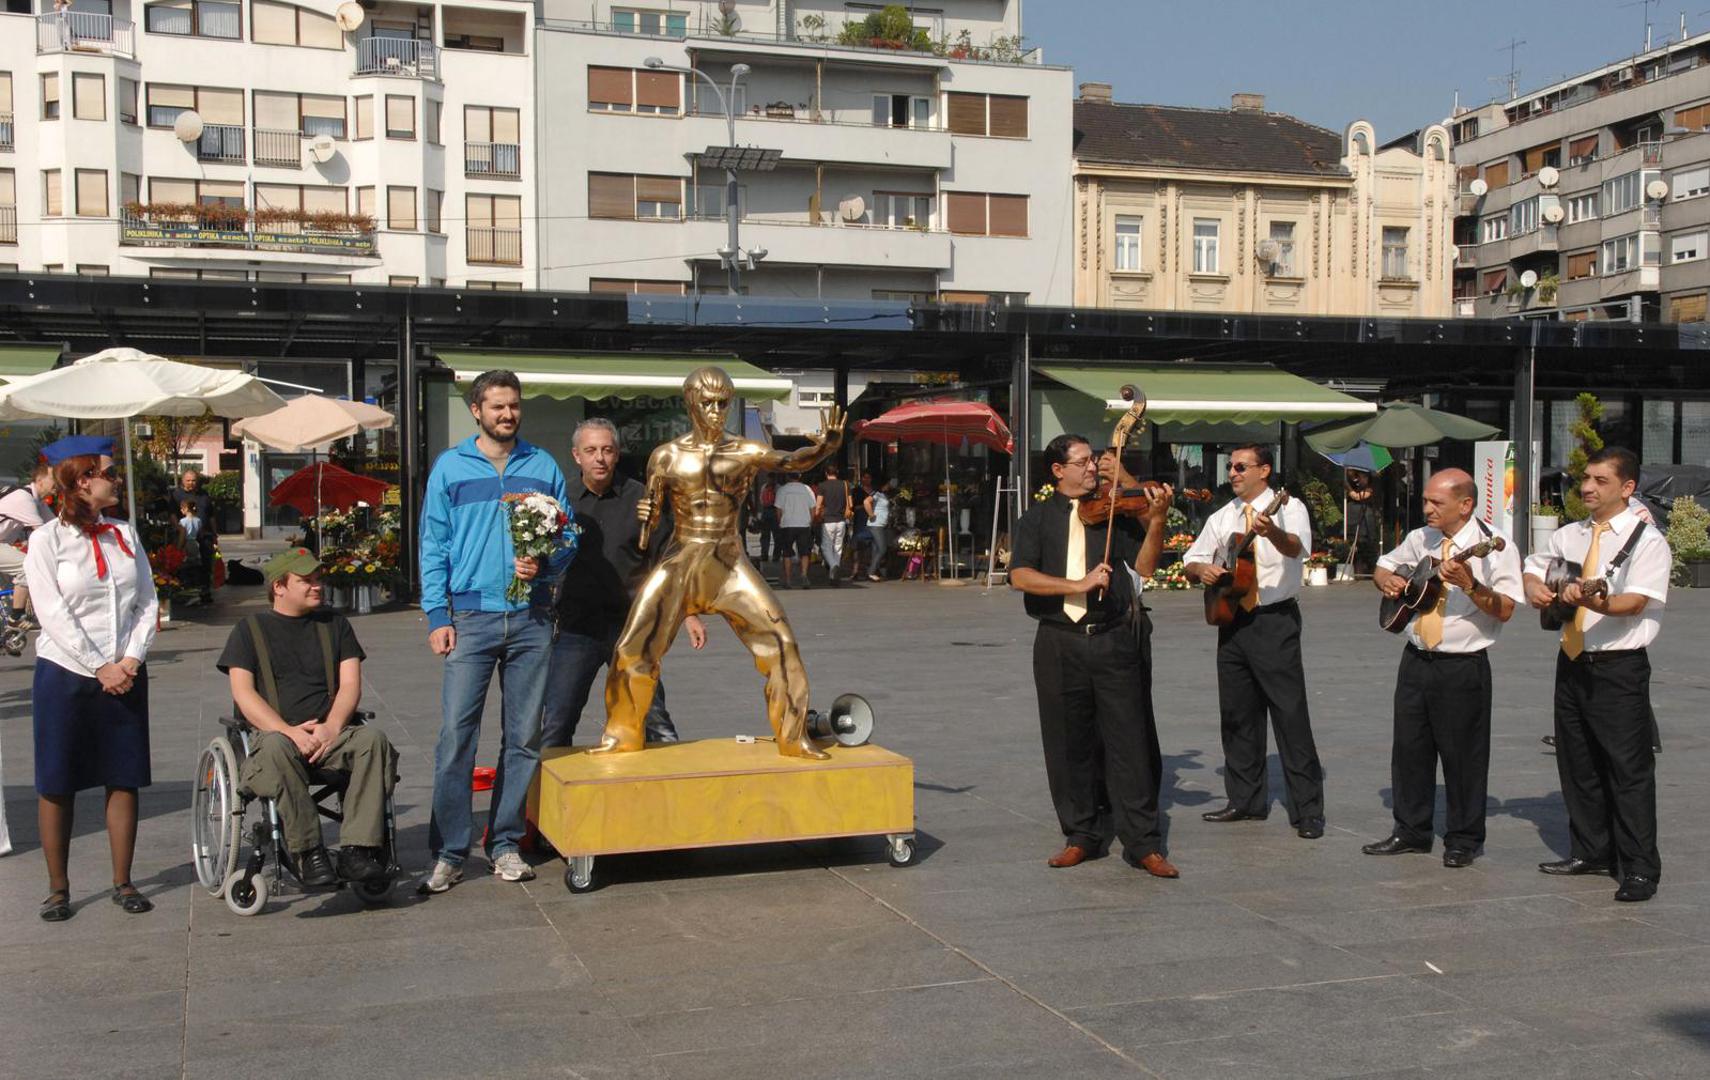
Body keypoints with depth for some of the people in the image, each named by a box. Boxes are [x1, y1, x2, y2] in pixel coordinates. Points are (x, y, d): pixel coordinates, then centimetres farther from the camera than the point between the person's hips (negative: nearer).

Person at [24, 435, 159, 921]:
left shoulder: (125, 534, 8)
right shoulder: (48, 539, -5)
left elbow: (148, 602, 6)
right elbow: (53, 614, -11)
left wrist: (132, 658, -7)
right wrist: (100, 668, -14)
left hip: (124, 675, 4)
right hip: (65, 675, -4)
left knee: (124, 779, 6)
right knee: (57, 784, 4)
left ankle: (123, 882, 16)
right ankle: (58, 888, 14)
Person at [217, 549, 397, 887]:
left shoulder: (334, 624, 21)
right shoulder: (250, 630, 13)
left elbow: (350, 684, 10)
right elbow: (243, 693, 0)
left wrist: (331, 727, -11)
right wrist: (289, 731, -16)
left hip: (330, 733, 2)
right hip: (276, 732, -2)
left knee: (373, 737, -31)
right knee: (276, 747, -39)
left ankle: (356, 850, -36)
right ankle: (309, 853, -33)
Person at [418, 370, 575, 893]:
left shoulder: (543, 467, 10)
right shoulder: (450, 467, 6)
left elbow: (569, 535, 12)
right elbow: (433, 546, 4)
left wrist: (544, 564, -10)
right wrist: (437, 616, -5)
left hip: (532, 619, 2)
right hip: (471, 615, -2)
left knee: (524, 736, 6)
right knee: (456, 733, -8)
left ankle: (506, 843, 16)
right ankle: (450, 852, 0)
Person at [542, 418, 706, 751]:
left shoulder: (640, 498, 3)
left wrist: (688, 614, 4)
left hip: (631, 626, 0)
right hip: (576, 626, 0)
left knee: (654, 721, 4)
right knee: (556, 726, 0)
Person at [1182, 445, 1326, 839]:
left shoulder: (1288, 508, -5)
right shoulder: (1222, 518, 13)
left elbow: (1297, 547, -25)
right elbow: (1190, 561, 15)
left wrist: (1272, 532, -48)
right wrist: (1201, 569, -9)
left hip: (1275, 621, -6)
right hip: (1232, 622, 6)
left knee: (1291, 716, -7)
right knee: (1237, 715, 11)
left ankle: (1308, 811, -2)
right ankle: (1246, 800, 23)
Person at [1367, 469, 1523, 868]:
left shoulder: (1494, 546, -10)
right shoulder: (1420, 539, 9)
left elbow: (1505, 610, -16)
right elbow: (1383, 566, 25)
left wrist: (1469, 584, -30)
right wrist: (1386, 579, 3)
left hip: (1463, 666, -6)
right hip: (1416, 659, 6)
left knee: (1462, 753, 2)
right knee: (1409, 748, 10)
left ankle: (1463, 840, 15)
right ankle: (1411, 830, 23)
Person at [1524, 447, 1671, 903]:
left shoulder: (1647, 540, -7)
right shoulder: (1570, 536, 13)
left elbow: (1636, 602, -19)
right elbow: (1533, 568, 27)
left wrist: (1594, 601, -38)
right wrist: (1536, 588, 4)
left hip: (1620, 665, -7)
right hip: (1572, 661, 7)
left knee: (1629, 769, -5)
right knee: (1577, 764, 13)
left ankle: (1639, 869, 1)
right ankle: (1590, 852, 26)